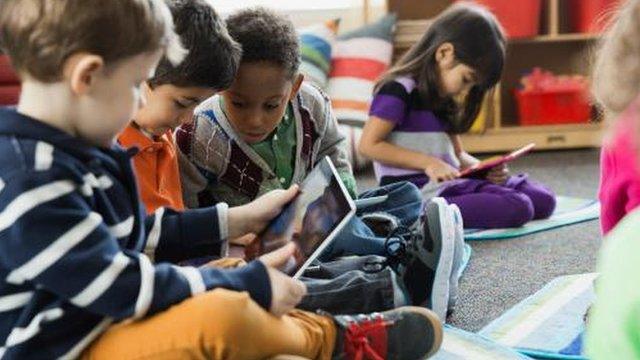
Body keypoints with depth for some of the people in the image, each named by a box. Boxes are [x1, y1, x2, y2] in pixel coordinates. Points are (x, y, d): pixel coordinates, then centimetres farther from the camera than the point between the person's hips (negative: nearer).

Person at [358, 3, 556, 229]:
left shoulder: (444, 101, 20)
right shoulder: (398, 90, -8)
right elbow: (368, 145, -14)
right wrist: (427, 162, -18)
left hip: (449, 183, 10)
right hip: (416, 190, -10)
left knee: (543, 199, -3)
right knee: (517, 208, -25)